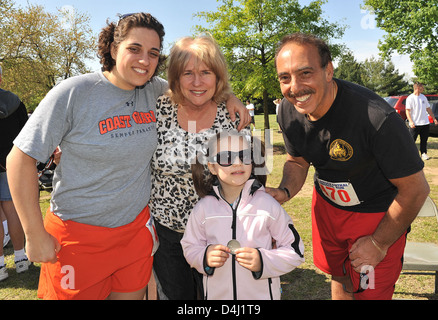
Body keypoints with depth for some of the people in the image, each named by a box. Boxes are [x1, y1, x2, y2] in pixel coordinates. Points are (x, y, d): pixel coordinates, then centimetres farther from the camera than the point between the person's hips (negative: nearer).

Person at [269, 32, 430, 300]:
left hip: (376, 214, -5)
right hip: (327, 204, 5)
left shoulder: (376, 118, -34)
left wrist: (378, 243, -13)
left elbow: (415, 189, -22)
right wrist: (285, 192, -18)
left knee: (369, 292, 5)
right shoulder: (288, 110, -14)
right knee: (340, 277, 22)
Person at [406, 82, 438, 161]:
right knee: (411, 140, -2)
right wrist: (411, 121, -21)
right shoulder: (410, 98, -6)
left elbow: (428, 109, 19)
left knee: (424, 140, 9)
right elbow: (407, 111, -10)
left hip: (425, 123, 5)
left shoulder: (424, 97, 13)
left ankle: (424, 153, 18)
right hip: (415, 124, -5)